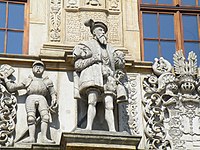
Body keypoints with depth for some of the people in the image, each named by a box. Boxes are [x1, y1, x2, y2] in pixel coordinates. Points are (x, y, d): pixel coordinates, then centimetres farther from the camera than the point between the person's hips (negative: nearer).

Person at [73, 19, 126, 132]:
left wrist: (119, 60, 8)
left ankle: (112, 130, -24)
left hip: (107, 77, 4)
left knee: (109, 105, -14)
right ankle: (89, 127, -35)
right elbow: (77, 65, 9)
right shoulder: (87, 45, 19)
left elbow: (121, 65, 31)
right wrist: (92, 59, -4)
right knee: (92, 101, -25)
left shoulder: (109, 48, 31)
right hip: (93, 75, -4)